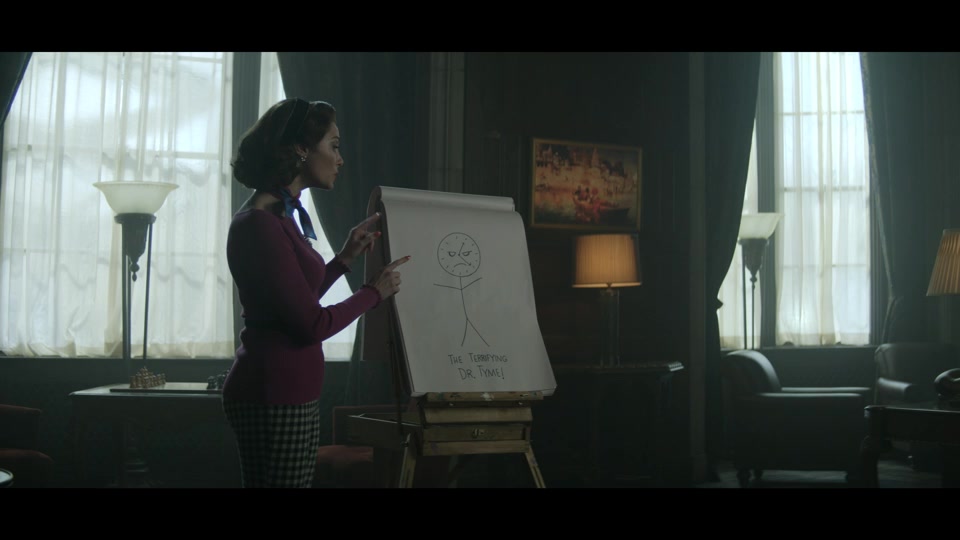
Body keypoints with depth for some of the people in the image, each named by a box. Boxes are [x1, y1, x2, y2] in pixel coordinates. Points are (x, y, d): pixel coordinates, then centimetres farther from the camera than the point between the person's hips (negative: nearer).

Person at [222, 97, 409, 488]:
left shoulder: (279, 216, 11)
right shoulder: (260, 224, -18)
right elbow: (312, 325, -19)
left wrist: (346, 257, 16)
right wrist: (376, 292, -5)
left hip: (281, 392, 10)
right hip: (276, 397, -10)